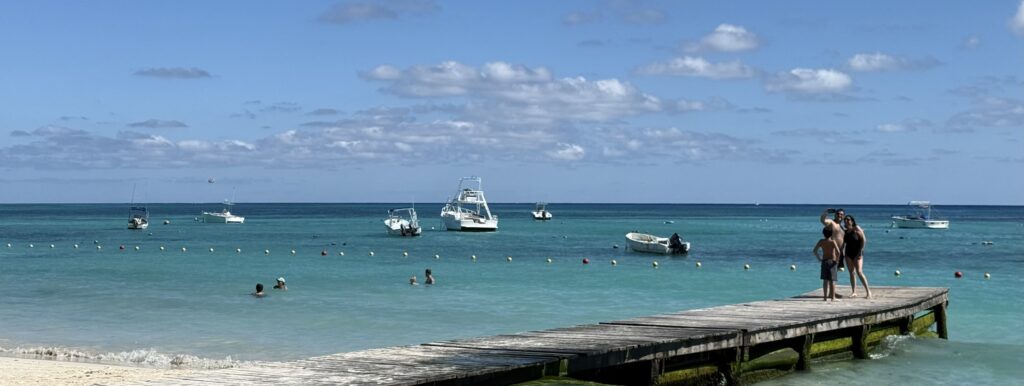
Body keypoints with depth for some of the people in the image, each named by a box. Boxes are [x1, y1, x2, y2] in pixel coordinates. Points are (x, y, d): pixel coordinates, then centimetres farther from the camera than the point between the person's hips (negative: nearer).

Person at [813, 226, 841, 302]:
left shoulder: (821, 241, -1)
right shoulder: (832, 242, -11)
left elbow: (814, 251, 0)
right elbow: (838, 252, -22)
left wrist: (819, 258, 9)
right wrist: (837, 260, -9)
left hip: (824, 261, 3)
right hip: (832, 262, -3)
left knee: (825, 280, 9)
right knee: (832, 280, 3)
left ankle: (825, 297, 10)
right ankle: (833, 297, 5)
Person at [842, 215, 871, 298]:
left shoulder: (857, 229, -6)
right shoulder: (845, 232, 9)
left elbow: (863, 240, -11)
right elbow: (843, 243, 18)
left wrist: (860, 251, -16)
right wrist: (842, 252, 7)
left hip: (857, 254, -6)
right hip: (848, 254, 6)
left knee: (859, 272, -14)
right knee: (851, 273, 4)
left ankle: (868, 291, -7)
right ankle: (854, 292, 7)